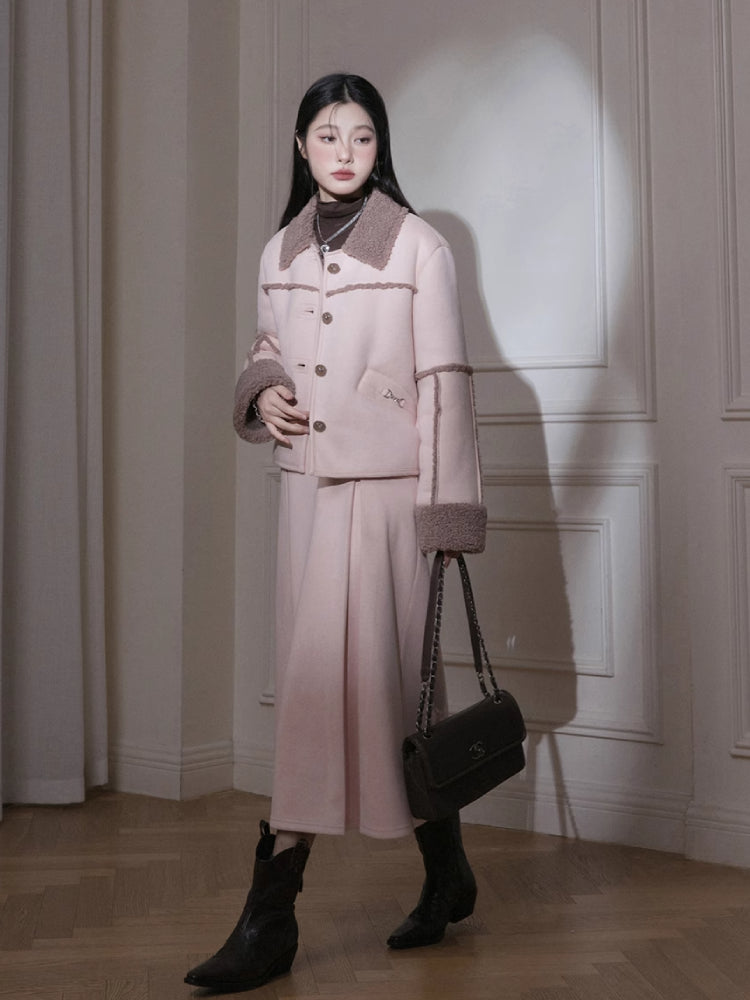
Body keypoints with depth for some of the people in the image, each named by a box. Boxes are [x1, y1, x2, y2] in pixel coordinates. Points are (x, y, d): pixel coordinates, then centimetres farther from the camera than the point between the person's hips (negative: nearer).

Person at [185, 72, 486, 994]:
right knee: (382, 683, 8)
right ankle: (445, 872, 24)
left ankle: (271, 915, -3)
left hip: (385, 488, -5)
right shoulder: (279, 254, 14)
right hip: (306, 486, 5)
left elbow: (443, 382, -5)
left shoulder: (417, 246, -1)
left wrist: (447, 508, -10)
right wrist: (261, 392, -1)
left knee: (331, 683, -9)